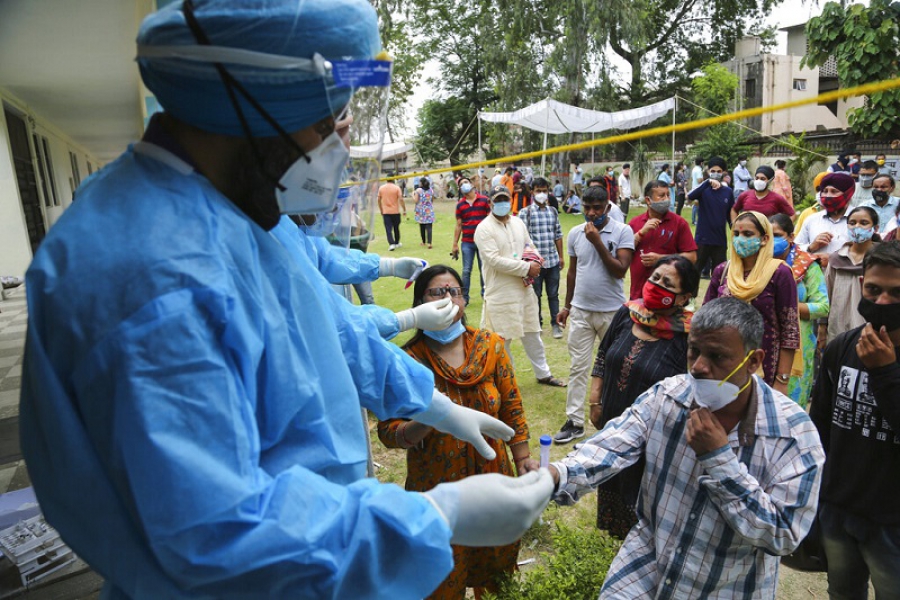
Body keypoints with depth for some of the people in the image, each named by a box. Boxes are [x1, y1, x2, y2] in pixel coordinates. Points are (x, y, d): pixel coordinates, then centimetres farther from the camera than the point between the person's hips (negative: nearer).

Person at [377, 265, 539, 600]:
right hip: (436, 485, -3)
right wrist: (424, 424, -30)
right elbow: (388, 431, -12)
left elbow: (511, 407, 3)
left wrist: (522, 457, -2)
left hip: (492, 476, 3)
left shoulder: (490, 345, -4)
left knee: (495, 564, 22)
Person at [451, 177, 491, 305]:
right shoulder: (460, 205, 5)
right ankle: (464, 297, 11)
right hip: (467, 243, 1)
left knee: (483, 269, 9)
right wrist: (455, 244, 5)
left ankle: (485, 294, 23)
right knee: (466, 270, 4)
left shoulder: (484, 200, 0)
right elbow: (459, 225, 7)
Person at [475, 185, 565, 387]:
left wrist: (535, 262, -5)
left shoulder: (518, 223, 10)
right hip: (500, 293, -6)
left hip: (524, 289, 7)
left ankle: (543, 374, 33)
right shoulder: (484, 228, -12)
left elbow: (530, 246, 18)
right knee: (502, 340, 4)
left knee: (532, 334, 18)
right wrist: (527, 268, -19)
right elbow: (494, 260, -21)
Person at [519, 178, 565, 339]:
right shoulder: (525, 213, -4)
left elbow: (558, 235, 13)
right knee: (535, 294, 9)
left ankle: (555, 324, 19)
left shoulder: (553, 212, 10)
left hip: (553, 261, 3)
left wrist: (561, 256, 12)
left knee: (553, 294, 9)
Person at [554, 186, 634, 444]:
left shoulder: (623, 232, -7)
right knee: (578, 367, 5)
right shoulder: (575, 233, 4)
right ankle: (574, 422, 11)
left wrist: (597, 242, -18)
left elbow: (620, 270, -16)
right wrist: (567, 306, 14)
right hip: (580, 311, 3)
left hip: (612, 311, -3)